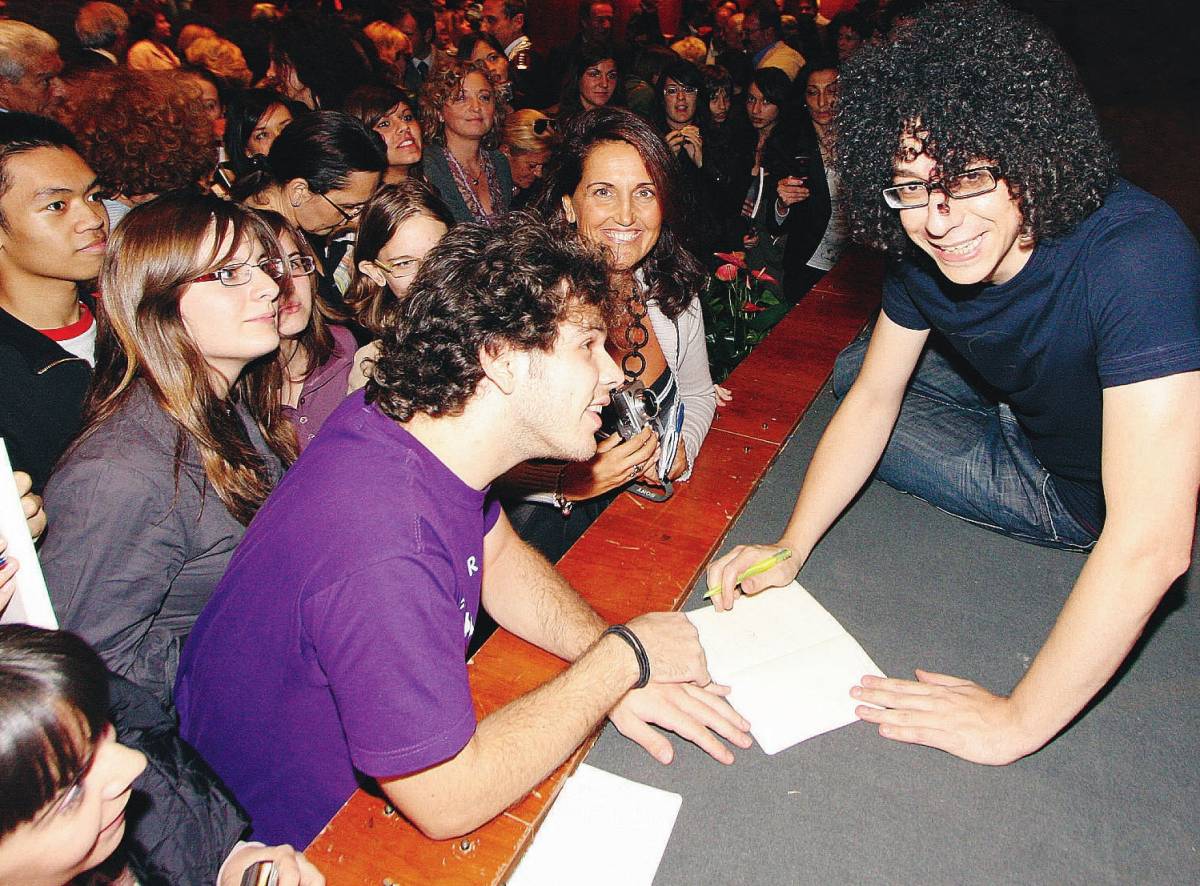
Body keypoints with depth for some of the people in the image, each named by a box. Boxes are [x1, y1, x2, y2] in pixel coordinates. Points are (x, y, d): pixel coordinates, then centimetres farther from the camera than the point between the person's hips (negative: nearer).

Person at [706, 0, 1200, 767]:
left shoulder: (1135, 254, -39)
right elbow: (872, 400, -7)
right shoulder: (922, 244, -18)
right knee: (853, 374, 7)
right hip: (1030, 427, 6)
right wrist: (791, 547, -17)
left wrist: (1017, 722, -36)